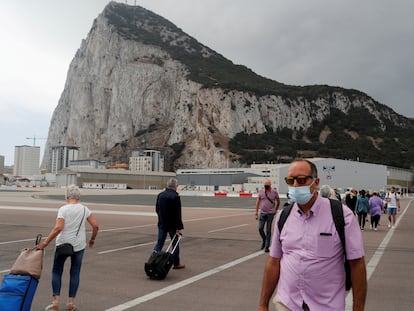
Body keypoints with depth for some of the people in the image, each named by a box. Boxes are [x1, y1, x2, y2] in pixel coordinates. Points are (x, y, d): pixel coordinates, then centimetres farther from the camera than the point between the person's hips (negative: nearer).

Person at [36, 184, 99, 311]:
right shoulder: (84, 209, 0)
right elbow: (95, 226, -2)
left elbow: (58, 228, -22)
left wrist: (45, 243, -19)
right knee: (75, 273, 12)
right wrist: (92, 240, 12)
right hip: (79, 246, 2)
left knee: (56, 271, 13)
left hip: (63, 244, -2)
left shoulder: (63, 209, -10)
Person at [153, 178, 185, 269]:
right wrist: (179, 228, -14)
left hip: (162, 223, 5)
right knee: (175, 243, 9)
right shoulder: (175, 196, -17)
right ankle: (176, 263, 19)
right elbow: (177, 214, -17)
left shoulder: (160, 195, 3)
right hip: (172, 224, -5)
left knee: (159, 242, 10)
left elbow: (157, 209, 11)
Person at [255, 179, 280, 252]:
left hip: (270, 213, -2)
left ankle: (267, 247, 8)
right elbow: (257, 202, 4)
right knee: (260, 228, -2)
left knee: (268, 230, 0)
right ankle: (264, 240, 27)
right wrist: (256, 213, 2)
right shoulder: (261, 192, 1)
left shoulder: (274, 192, -3)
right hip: (262, 213, 2)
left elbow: (278, 201, 12)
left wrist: (275, 210, 14)